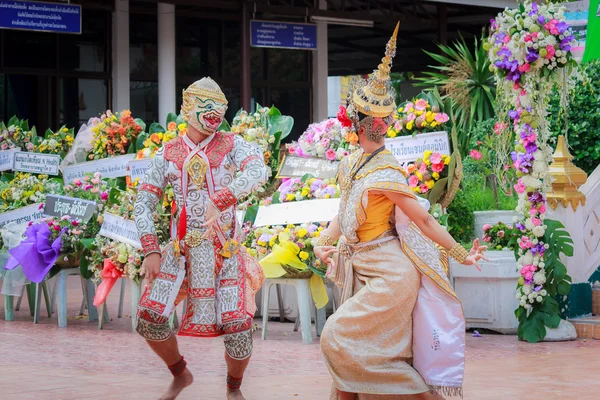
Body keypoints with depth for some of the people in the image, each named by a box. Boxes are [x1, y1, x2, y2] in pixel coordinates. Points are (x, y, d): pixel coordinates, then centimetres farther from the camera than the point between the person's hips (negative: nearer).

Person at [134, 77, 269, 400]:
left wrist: (219, 200, -38)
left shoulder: (230, 145, -2)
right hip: (181, 249, 2)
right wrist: (150, 250, -6)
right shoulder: (168, 153, 3)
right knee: (149, 318, -9)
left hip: (223, 249, -2)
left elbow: (259, 171, -24)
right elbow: (144, 203, 6)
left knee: (238, 326, -12)